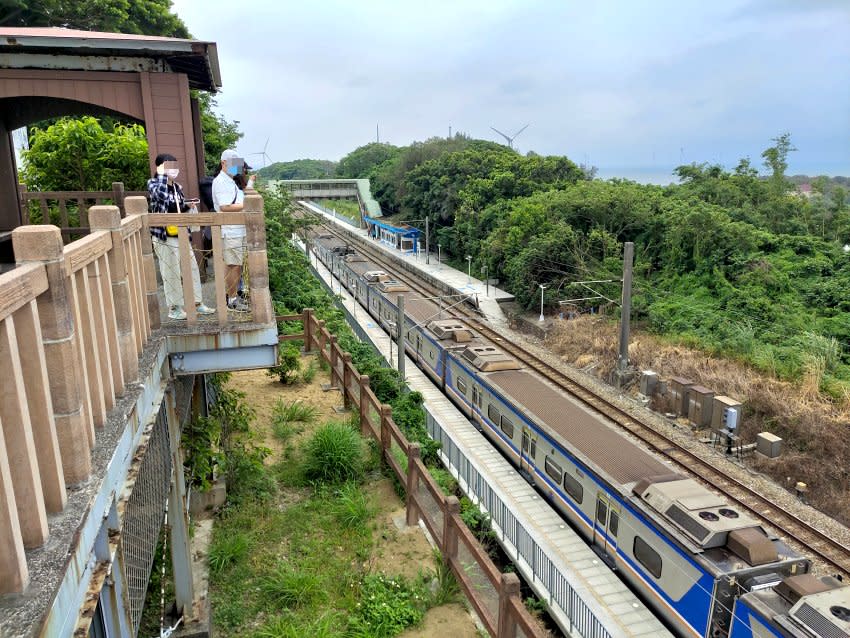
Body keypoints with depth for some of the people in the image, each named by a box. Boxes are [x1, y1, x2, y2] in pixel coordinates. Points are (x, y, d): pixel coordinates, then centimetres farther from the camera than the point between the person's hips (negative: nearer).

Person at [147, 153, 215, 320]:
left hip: (181, 235, 7)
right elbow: (161, 195, -31)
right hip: (164, 237, -7)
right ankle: (174, 308, 12)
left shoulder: (177, 187, 11)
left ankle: (197, 303, 20)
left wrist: (187, 205, 2)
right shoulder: (153, 183, -7)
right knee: (171, 273, 0)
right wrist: (162, 174, -21)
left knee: (192, 268, 9)